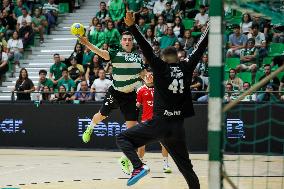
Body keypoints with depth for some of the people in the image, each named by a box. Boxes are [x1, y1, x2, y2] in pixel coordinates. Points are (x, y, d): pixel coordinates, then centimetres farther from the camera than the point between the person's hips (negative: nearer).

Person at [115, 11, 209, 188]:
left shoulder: (161, 67, -1)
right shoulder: (186, 68, 6)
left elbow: (147, 49, -11)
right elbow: (201, 48, 12)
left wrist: (132, 26, -17)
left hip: (159, 123, -4)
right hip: (177, 127, 4)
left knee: (123, 138, 5)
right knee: (186, 167, 13)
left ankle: (139, 166, -16)